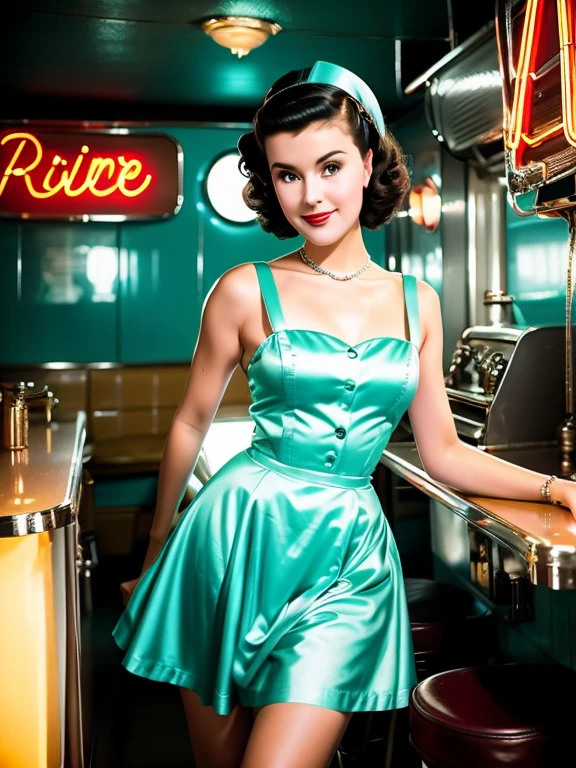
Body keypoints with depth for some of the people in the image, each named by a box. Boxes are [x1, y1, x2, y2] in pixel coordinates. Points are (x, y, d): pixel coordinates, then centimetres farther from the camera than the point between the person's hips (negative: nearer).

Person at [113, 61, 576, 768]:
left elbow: (442, 453, 11)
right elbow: (191, 423, 7)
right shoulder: (247, 292, -3)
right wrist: (157, 545, 15)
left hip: (348, 557, 1)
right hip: (239, 537, -1)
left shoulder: (417, 303, 6)